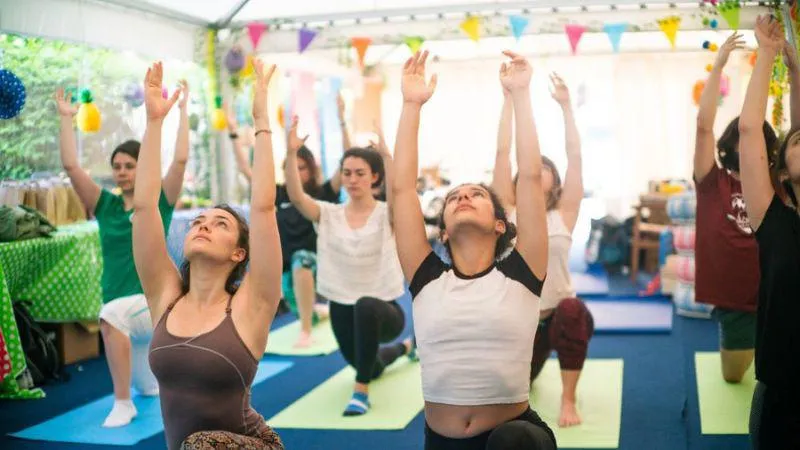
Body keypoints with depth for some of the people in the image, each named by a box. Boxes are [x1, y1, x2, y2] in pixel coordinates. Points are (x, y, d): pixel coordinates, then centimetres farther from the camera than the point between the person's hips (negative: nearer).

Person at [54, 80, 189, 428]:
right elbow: (71, 166, -2)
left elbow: (180, 160, -14)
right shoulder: (105, 205, 6)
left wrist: (182, 111, -11)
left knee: (111, 314, -38)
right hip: (124, 314, 5)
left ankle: (123, 403, -27)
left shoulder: (160, 202, -2)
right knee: (149, 388, 16)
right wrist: (66, 119, -2)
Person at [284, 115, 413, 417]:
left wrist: (386, 153, -45)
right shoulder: (329, 215, -3)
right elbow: (295, 196, -20)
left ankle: (361, 391, -27)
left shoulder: (386, 214, -11)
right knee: (369, 366, 28)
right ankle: (403, 348, 65)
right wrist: (292, 153, -33)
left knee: (365, 306, -42)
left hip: (382, 309, -5)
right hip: (342, 309, 5)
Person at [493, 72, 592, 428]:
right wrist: (510, 100, -13)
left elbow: (575, 155, -11)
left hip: (562, 314, -3)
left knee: (571, 311, -37)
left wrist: (566, 106, -12)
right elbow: (502, 152, -9)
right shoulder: (510, 210, -3)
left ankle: (568, 401, -21)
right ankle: (540, 353, 49)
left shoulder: (564, 213, -5)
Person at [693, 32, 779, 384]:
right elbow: (704, 126, -15)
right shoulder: (715, 184, -6)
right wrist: (718, 65, -19)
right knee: (733, 376, 19)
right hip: (735, 302, -1)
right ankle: (740, 348, 50)